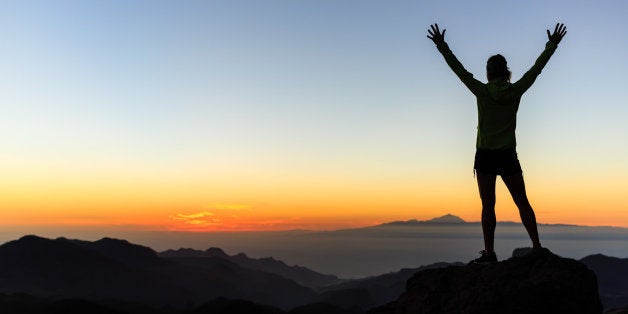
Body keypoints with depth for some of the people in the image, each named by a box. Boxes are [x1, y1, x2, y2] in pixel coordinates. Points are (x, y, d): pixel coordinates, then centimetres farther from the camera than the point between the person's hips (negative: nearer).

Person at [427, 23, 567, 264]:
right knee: (522, 203, 11)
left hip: (485, 156, -2)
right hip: (508, 156, 2)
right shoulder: (516, 91, 1)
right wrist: (552, 45, 21)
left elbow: (459, 69, 1)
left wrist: (441, 46, 7)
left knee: (488, 205, 1)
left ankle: (489, 253, 1)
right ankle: (537, 246, 15)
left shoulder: (482, 91, -4)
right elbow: (536, 68, 10)